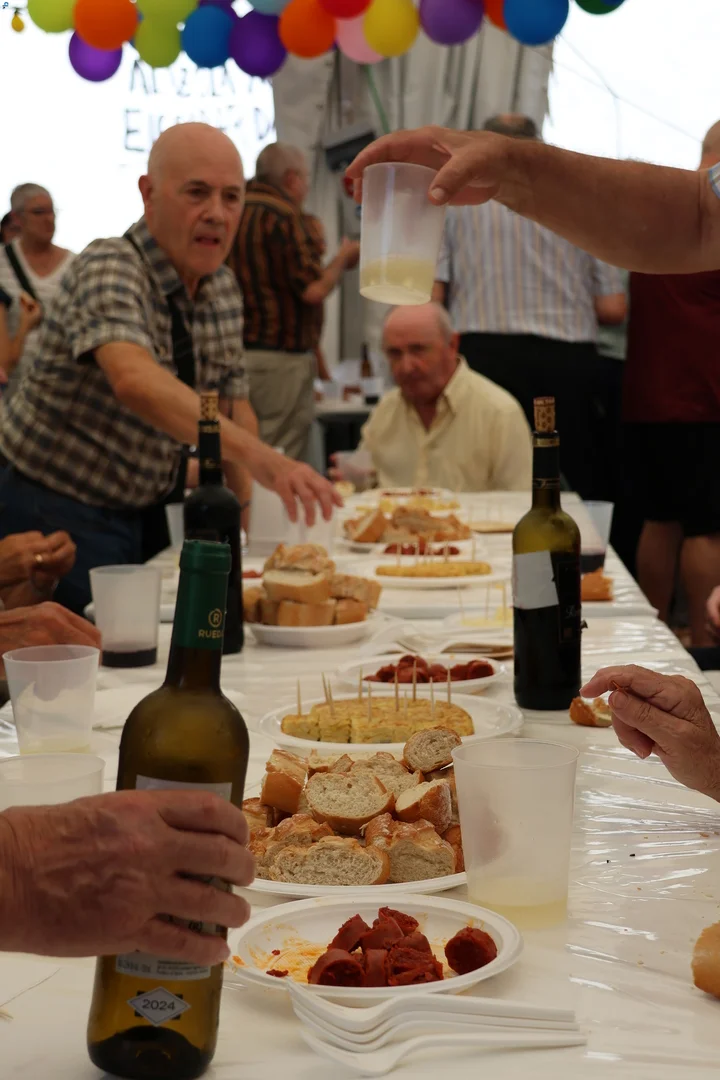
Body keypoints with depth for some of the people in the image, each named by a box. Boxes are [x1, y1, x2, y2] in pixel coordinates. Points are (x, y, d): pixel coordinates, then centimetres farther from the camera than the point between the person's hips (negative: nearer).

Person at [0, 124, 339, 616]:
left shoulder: (222, 288, 3)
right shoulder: (108, 269, -23)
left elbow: (233, 407, 11)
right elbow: (134, 381, -42)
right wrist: (257, 455, -53)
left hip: (142, 516, 7)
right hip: (57, 516, -7)